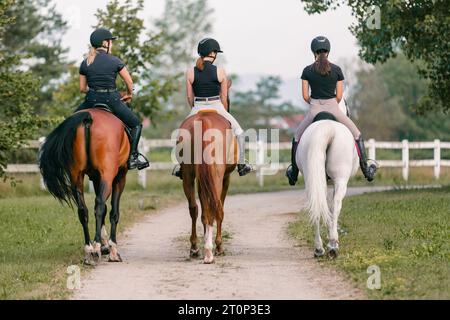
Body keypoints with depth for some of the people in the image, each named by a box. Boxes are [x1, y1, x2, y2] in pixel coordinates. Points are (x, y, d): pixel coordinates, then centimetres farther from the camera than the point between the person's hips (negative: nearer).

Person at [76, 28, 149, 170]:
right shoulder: (115, 61, -4)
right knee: (135, 124, 11)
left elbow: (82, 88, 8)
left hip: (91, 100, 3)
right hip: (111, 100, -3)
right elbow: (129, 81, 2)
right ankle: (133, 156, -1)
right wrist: (129, 94, 21)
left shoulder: (85, 63, 4)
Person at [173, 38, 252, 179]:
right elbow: (224, 96, 0)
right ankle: (241, 165, 20)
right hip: (216, 107, -1)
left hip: (197, 109, 1)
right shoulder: (220, 72, -7)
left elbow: (189, 96, 2)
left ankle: (181, 167, 21)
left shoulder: (190, 73, -4)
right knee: (239, 132, 20)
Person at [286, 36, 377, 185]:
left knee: (297, 139, 24)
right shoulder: (336, 70, 0)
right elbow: (339, 96, 1)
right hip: (333, 108, 0)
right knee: (357, 136, 20)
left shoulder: (307, 71, -1)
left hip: (314, 111, 0)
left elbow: (305, 96, 0)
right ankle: (366, 171, 19)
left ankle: (293, 175, 23)